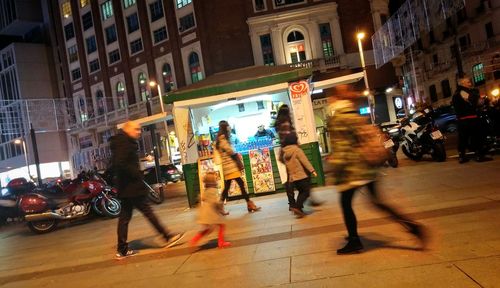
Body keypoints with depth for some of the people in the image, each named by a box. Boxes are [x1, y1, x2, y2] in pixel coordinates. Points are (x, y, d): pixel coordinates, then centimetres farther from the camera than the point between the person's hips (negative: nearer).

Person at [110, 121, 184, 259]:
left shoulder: (124, 143, 18)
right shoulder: (124, 143, -12)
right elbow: (121, 163, -25)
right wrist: (137, 174, -18)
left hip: (126, 187, 10)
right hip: (131, 186, -10)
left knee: (125, 216, 9)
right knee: (147, 211, -3)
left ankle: (122, 249, 13)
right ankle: (167, 237, 6)